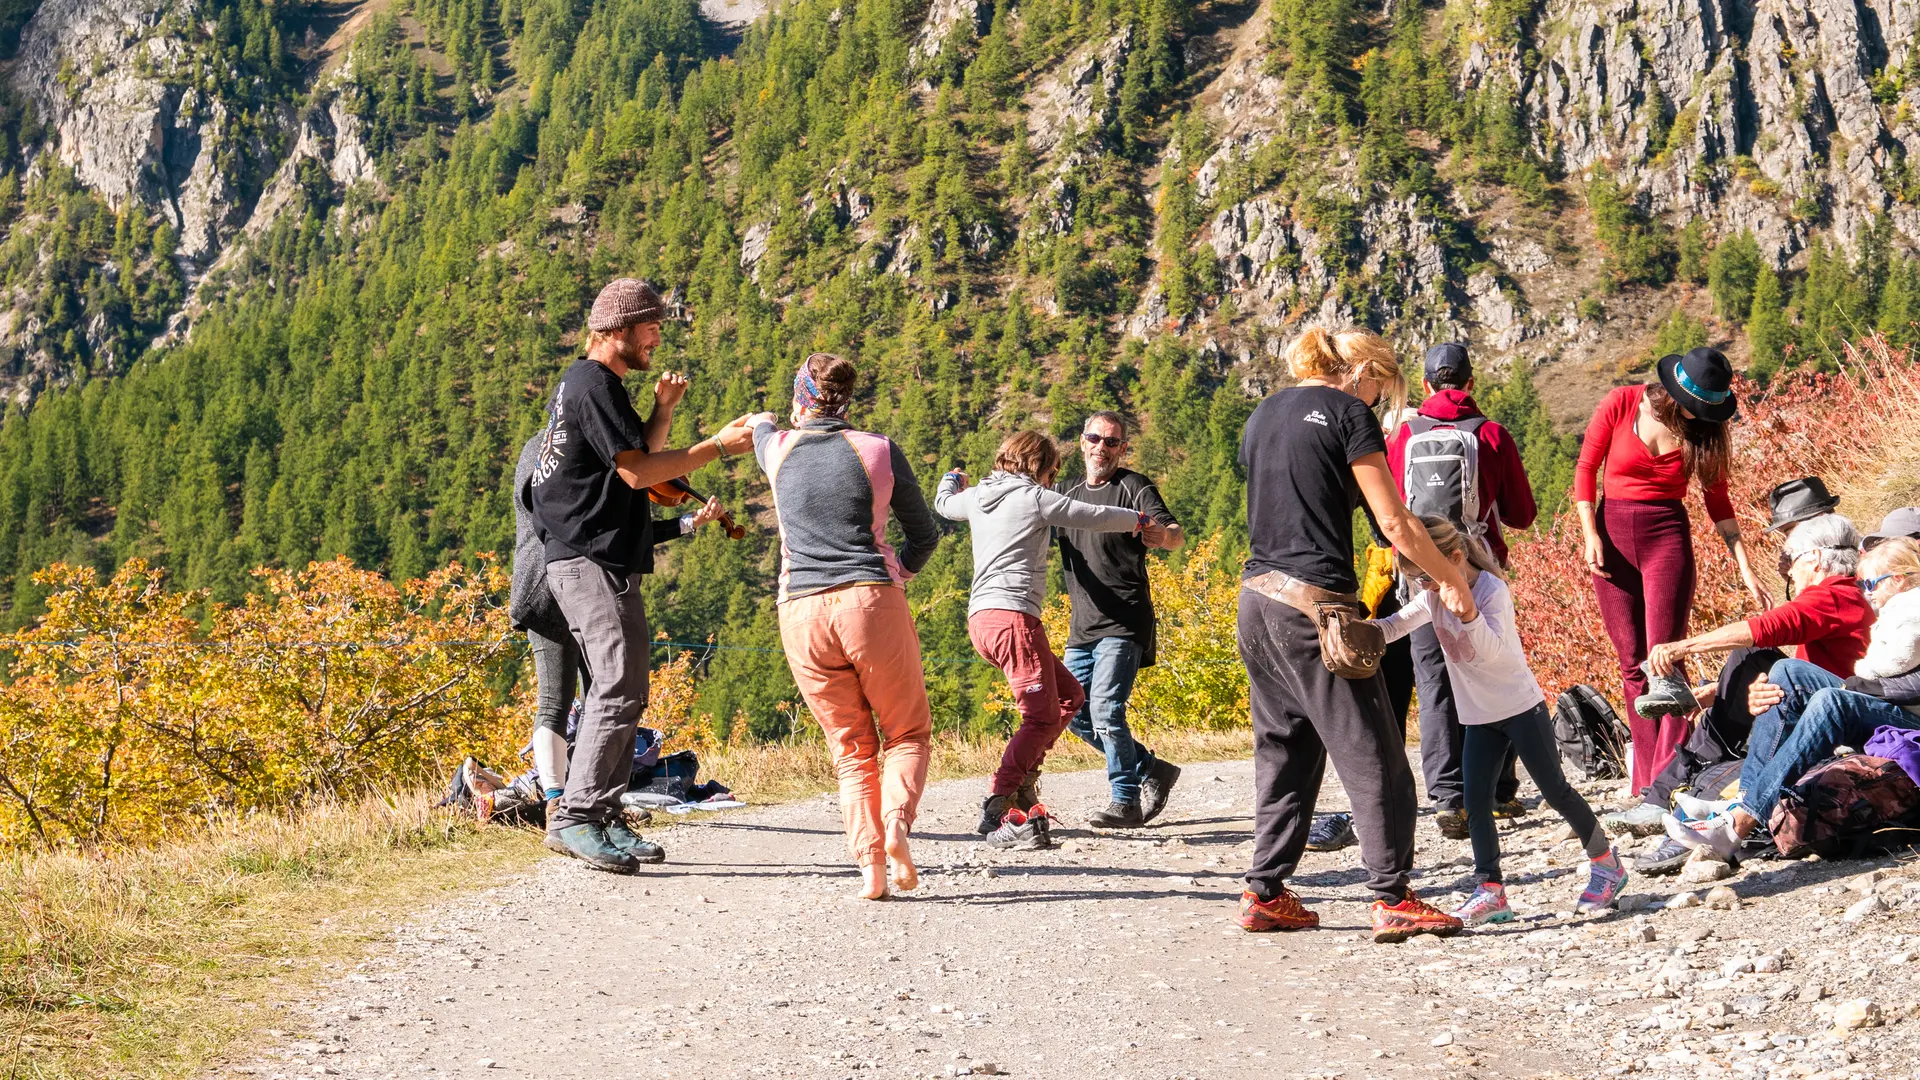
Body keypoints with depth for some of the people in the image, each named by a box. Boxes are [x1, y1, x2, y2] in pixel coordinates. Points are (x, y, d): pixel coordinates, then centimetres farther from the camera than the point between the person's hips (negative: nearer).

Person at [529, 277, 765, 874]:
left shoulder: (589, 383, 21)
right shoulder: (593, 384, -12)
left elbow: (633, 458, 23)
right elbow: (636, 472, -17)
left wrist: (662, 414, 9)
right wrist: (717, 446, -13)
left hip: (602, 561, 11)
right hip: (591, 561, -11)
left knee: (618, 691, 10)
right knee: (620, 689, -17)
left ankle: (603, 821, 11)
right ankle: (575, 818, -18)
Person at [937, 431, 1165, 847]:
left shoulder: (977, 496, 17)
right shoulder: (1034, 498, -2)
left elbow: (944, 504, 40)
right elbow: (1094, 516, 4)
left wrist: (952, 480, 63)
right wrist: (1140, 521, 23)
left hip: (981, 619, 9)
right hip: (1013, 614, -9)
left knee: (1069, 695, 17)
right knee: (1042, 717, -10)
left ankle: (1021, 775, 6)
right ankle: (996, 812, -20)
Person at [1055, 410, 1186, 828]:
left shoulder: (1134, 488, -5)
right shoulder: (1067, 493, 15)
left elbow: (1176, 535, -18)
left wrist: (1161, 533, -44)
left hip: (1123, 624, -7)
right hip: (1082, 627, 7)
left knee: (1105, 709, -17)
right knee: (1075, 714, 7)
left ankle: (1126, 801, -6)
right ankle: (1151, 770, 21)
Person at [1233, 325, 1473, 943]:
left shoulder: (1263, 415, 18)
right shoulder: (1347, 412, -4)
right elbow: (1393, 522, -8)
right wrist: (1450, 580, 5)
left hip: (1257, 598, 8)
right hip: (1314, 602, -8)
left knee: (1284, 751, 15)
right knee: (1371, 756, -2)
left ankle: (1264, 894, 15)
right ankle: (1393, 900, -4)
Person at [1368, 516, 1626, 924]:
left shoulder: (1491, 589, -20)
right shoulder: (1433, 596, 1)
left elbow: (1493, 650, -32)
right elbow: (1394, 626, 1)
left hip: (1521, 707, -6)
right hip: (1478, 717, 6)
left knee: (1555, 790, -1)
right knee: (1476, 802, -5)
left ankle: (1607, 863, 16)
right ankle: (1490, 890, -3)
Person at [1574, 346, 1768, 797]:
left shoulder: (1703, 428, 0)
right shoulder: (1620, 406, -4)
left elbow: (1717, 499, 8)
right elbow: (1585, 469, 3)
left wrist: (1745, 568, 5)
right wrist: (1590, 535, -6)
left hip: (1668, 539, 0)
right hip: (1614, 536, 0)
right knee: (1633, 664, 2)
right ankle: (1645, 783, 6)